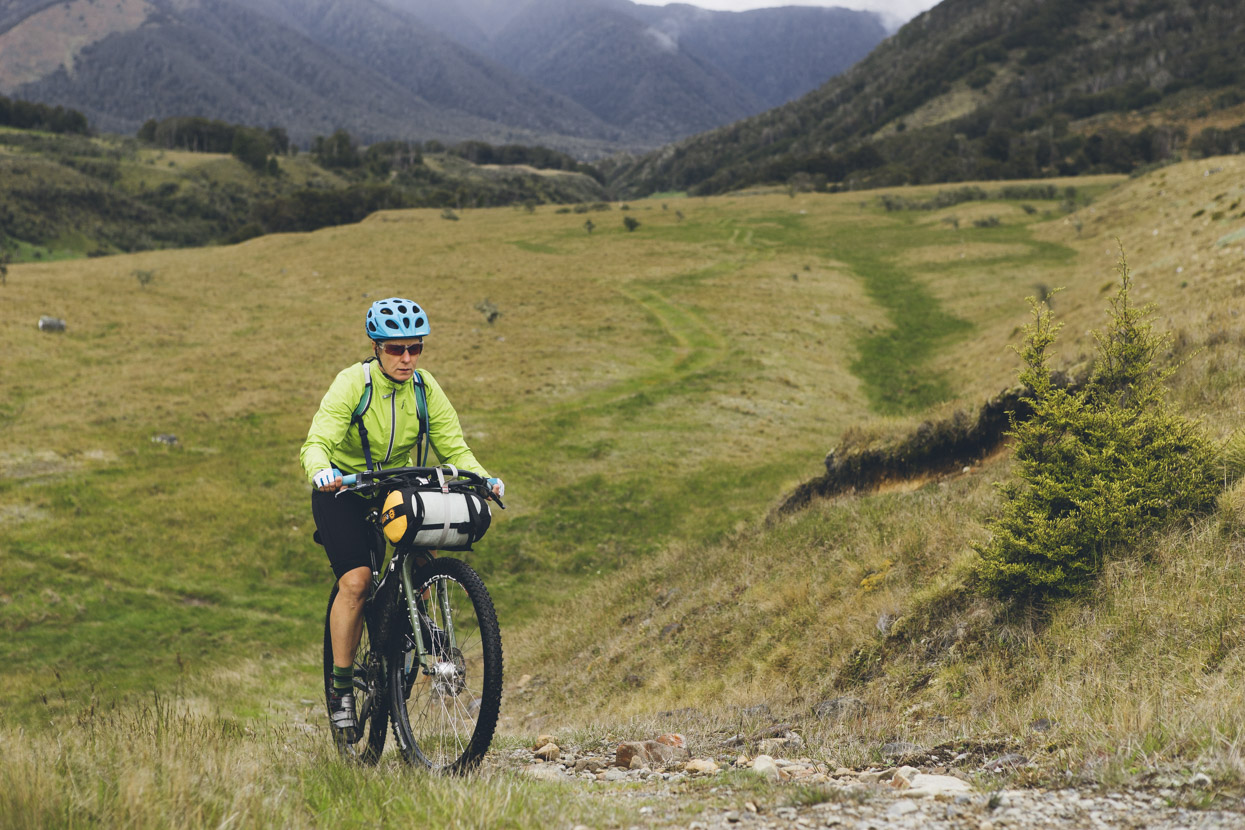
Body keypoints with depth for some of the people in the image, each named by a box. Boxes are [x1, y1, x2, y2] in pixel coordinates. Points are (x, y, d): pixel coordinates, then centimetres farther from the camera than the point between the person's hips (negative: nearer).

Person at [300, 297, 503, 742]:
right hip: (343, 491, -4)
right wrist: (320, 470, -54)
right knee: (356, 581, -22)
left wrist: (483, 478, -31)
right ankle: (341, 689, -10)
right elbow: (317, 443, -31)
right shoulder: (352, 383, -21)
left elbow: (454, 447, -11)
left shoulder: (425, 389, -9)